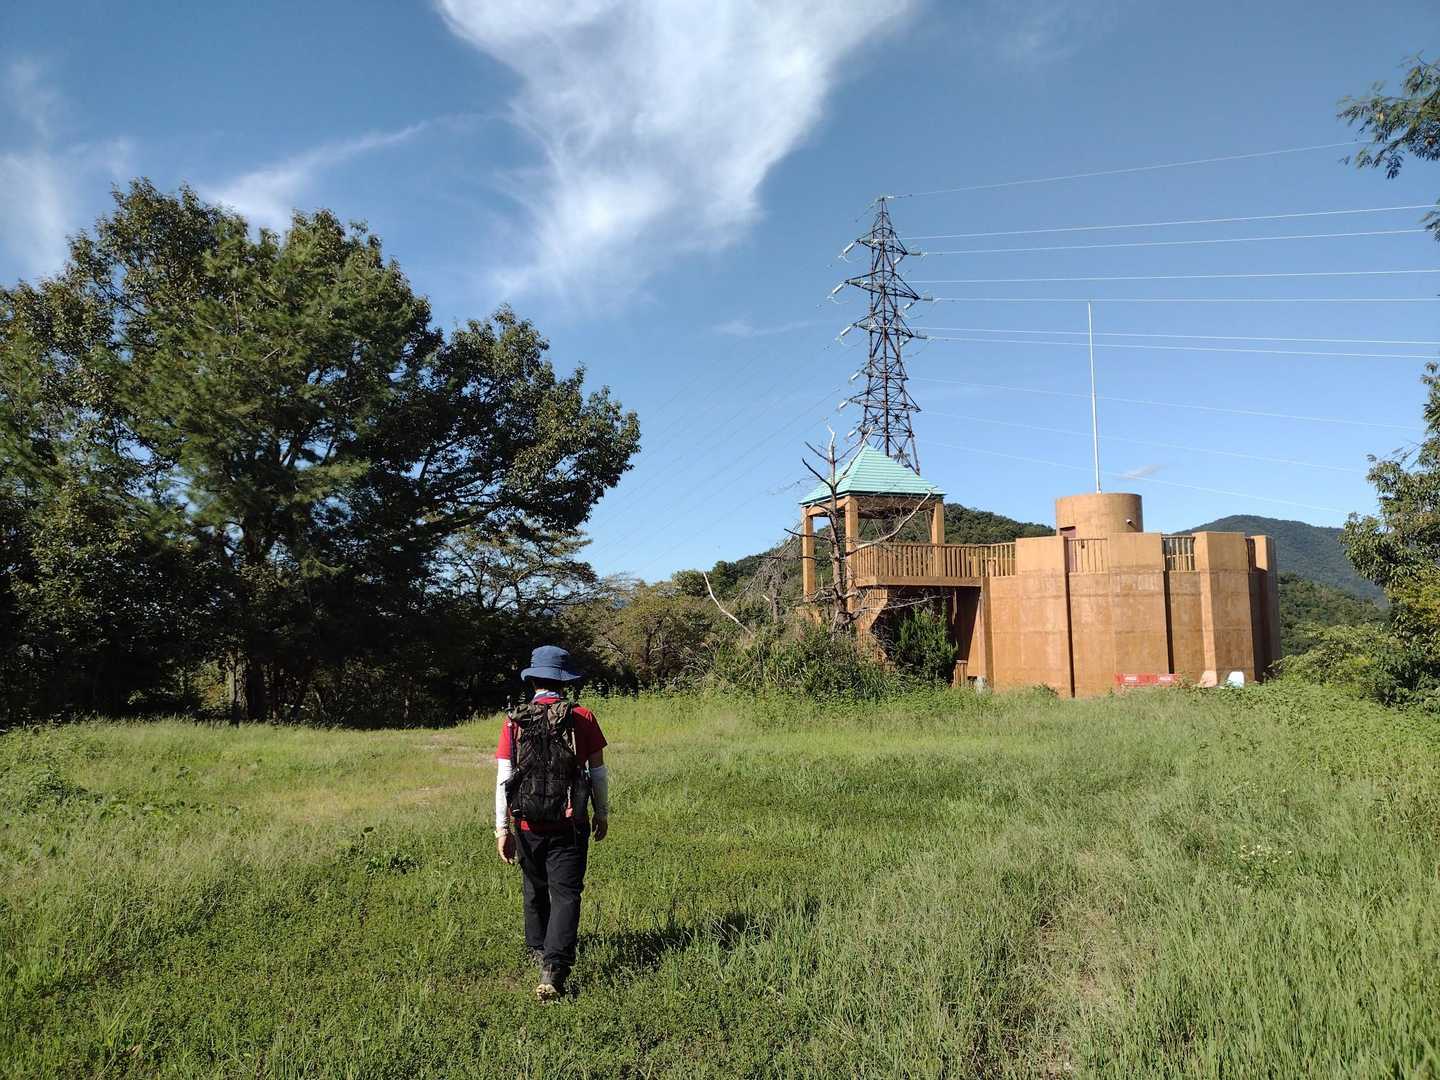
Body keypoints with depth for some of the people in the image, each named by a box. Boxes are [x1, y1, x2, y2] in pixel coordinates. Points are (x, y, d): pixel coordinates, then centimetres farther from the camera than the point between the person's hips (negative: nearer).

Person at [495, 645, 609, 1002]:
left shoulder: (514, 721, -4)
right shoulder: (582, 718, -6)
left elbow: (503, 778, -5)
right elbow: (598, 772, -1)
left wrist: (502, 828, 1)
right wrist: (603, 813, 12)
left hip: (528, 824, 2)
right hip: (570, 825, -2)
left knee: (535, 889, 22)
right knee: (565, 893, 2)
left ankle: (538, 949, 42)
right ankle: (554, 967, -13)